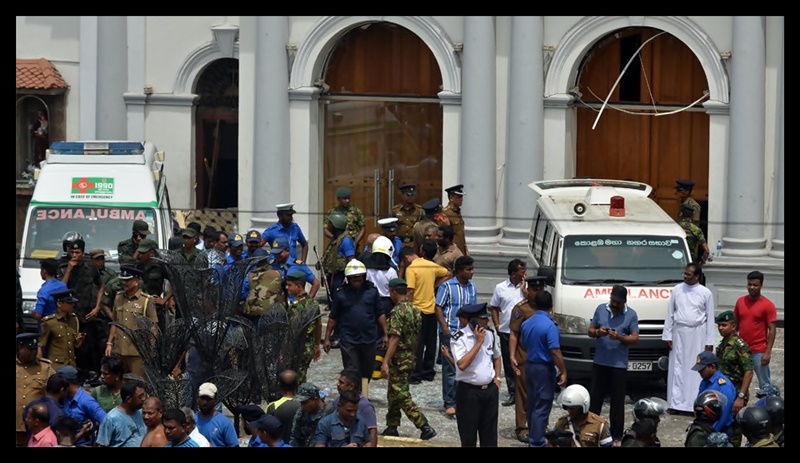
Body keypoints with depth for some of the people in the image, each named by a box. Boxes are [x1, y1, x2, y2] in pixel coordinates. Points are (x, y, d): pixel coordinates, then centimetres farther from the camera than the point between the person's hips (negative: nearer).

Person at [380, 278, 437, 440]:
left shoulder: (397, 311, -17)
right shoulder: (415, 310, 9)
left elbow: (395, 338, -24)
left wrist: (385, 362, -26)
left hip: (399, 359, -9)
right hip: (412, 357, 9)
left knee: (402, 397, -7)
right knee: (393, 394, 19)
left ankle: (425, 427, -13)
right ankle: (392, 427, 24)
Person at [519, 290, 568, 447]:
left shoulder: (526, 323, 4)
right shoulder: (549, 325, -20)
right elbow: (555, 352, -23)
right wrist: (563, 372, -16)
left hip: (529, 365, 8)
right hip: (544, 368, -8)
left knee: (532, 404, 17)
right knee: (542, 407, -4)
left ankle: (533, 437, 27)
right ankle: (536, 443, -5)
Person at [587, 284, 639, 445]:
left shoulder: (631, 314, -2)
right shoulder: (600, 309, 6)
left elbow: (635, 338, -4)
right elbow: (590, 331, 9)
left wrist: (619, 337, -21)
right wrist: (597, 332, -14)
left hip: (619, 365, -3)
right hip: (599, 362, 3)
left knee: (617, 401, 1)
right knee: (595, 398, 9)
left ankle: (617, 437, 6)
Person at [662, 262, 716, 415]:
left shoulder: (705, 293, -1)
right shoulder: (677, 290, 5)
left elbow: (710, 318, 1)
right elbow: (670, 313, 9)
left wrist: (710, 341, -2)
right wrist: (667, 335, 4)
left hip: (697, 334, -2)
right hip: (679, 333, 2)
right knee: (677, 368, 2)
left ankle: (695, 404, -1)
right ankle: (676, 403, 5)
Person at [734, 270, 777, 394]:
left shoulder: (767, 305, -8)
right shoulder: (740, 302, 6)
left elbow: (772, 329, -8)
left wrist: (768, 352, -13)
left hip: (759, 351, -5)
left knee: (765, 384, 0)